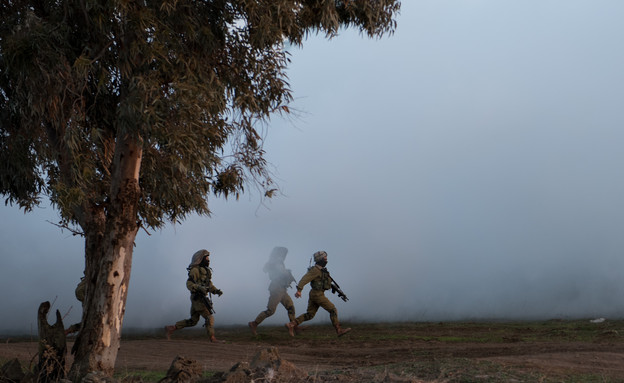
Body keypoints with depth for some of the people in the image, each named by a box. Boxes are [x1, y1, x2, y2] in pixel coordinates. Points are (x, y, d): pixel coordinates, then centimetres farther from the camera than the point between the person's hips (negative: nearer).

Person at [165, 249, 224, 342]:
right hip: (198, 298, -9)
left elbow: (209, 285, 22)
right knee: (209, 318, -10)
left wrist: (216, 291, 6)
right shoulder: (196, 270, -9)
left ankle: (171, 328, 15)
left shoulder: (205, 270, 19)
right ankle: (212, 338, -9)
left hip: (202, 298, 9)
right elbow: (189, 284, -17)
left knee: (192, 321, 11)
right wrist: (199, 288, -31)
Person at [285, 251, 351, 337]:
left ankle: (291, 325, 4)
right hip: (318, 294, -10)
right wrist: (299, 290, -34)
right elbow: (305, 278, -25)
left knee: (309, 315, 9)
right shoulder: (316, 270, -15)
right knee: (333, 310, -4)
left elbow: (326, 281, 30)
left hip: (313, 294, 10)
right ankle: (339, 330, -2)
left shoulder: (320, 269, 16)